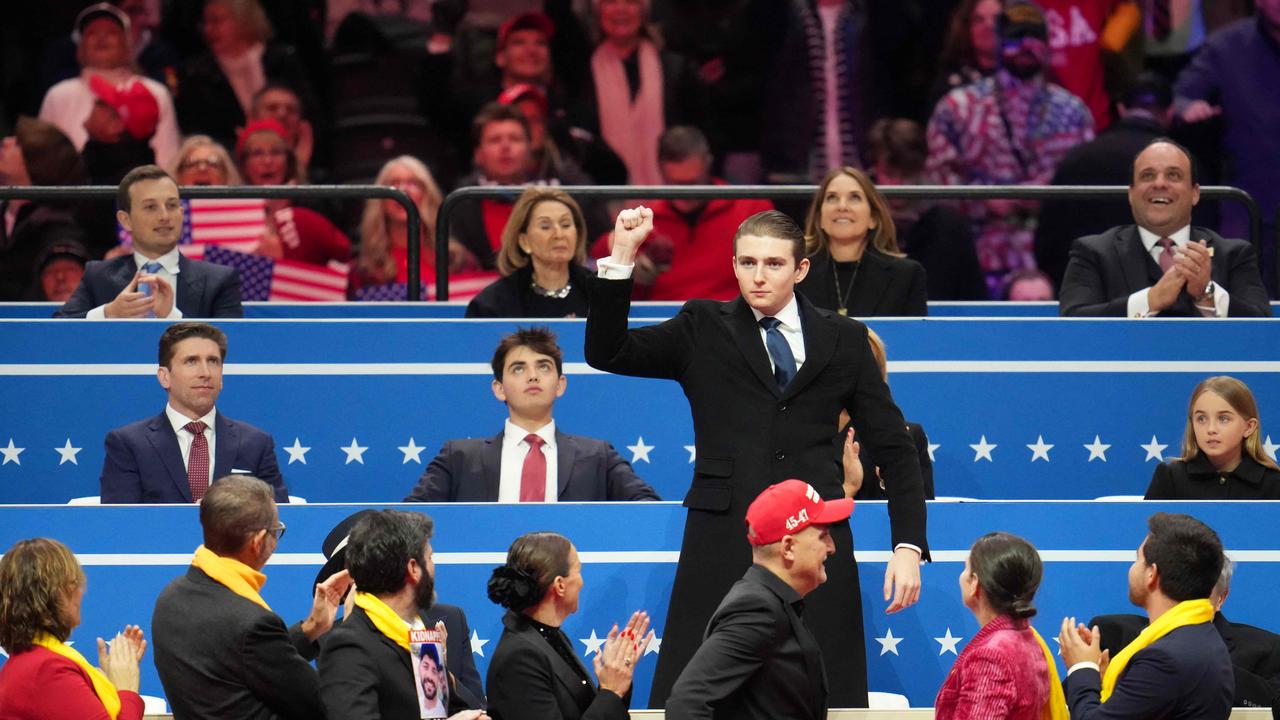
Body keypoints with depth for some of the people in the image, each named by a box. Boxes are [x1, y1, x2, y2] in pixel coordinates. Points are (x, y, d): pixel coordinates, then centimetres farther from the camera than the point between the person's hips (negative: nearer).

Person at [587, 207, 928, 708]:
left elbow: (892, 446, 12)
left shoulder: (844, 341, 11)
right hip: (723, 544, -1)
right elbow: (606, 352, 1)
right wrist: (621, 260, -10)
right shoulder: (703, 329, 10)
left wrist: (909, 546, 2)